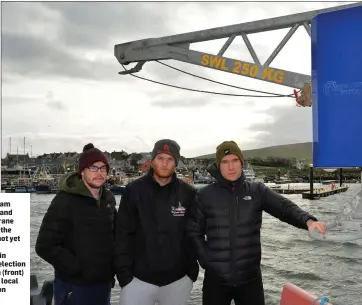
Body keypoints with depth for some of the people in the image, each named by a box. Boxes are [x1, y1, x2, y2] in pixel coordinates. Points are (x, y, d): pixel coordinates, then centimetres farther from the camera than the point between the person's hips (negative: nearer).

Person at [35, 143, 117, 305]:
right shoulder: (65, 200, -14)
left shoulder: (108, 199, 5)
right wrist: (77, 269, -15)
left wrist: (112, 266, 6)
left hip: (103, 284, 6)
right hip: (74, 286, -6)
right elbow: (45, 246, -16)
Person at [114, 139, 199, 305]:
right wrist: (124, 272, -7)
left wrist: (193, 269, 2)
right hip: (138, 278, -1)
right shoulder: (134, 190, -4)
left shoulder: (188, 193, -1)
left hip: (178, 280, 1)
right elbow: (122, 234, -3)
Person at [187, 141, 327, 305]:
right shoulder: (205, 195, -1)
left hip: (250, 276, 1)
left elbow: (285, 207, -12)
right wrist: (206, 260, -4)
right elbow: (194, 231, 4)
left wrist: (308, 220, -30)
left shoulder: (257, 191, 1)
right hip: (215, 278, 0)